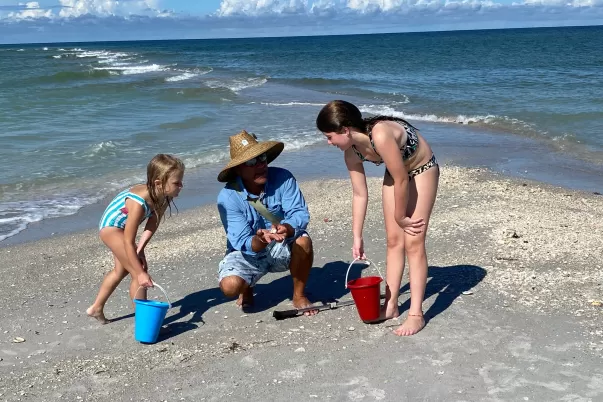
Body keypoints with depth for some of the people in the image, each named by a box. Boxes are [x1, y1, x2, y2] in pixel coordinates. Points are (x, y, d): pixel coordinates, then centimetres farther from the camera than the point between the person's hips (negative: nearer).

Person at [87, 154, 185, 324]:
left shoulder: (163, 196, -22)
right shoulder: (139, 203, -42)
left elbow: (153, 224, -13)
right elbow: (128, 242, -39)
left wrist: (140, 249, -22)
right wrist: (141, 273, -39)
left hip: (122, 227, 9)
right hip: (111, 227, -9)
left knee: (121, 270, 26)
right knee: (139, 274, -14)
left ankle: (96, 308, 43)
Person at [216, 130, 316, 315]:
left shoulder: (282, 178, -18)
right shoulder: (227, 197, -21)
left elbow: (300, 214, -25)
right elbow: (242, 242, -25)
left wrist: (287, 229, -48)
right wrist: (260, 240, -49)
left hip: (282, 249, 1)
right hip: (247, 253, -1)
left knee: (303, 242, -32)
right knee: (230, 286, -28)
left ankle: (299, 295, -6)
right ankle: (247, 288, 13)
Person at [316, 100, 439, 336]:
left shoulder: (380, 136, -38)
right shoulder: (351, 153, -13)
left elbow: (402, 180, -29)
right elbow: (359, 195, -4)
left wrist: (400, 217, -16)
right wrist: (357, 237, -1)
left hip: (422, 170, -7)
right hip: (396, 172, 7)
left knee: (413, 242, -9)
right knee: (394, 240, 7)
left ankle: (416, 314, -4)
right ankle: (391, 306, 16)